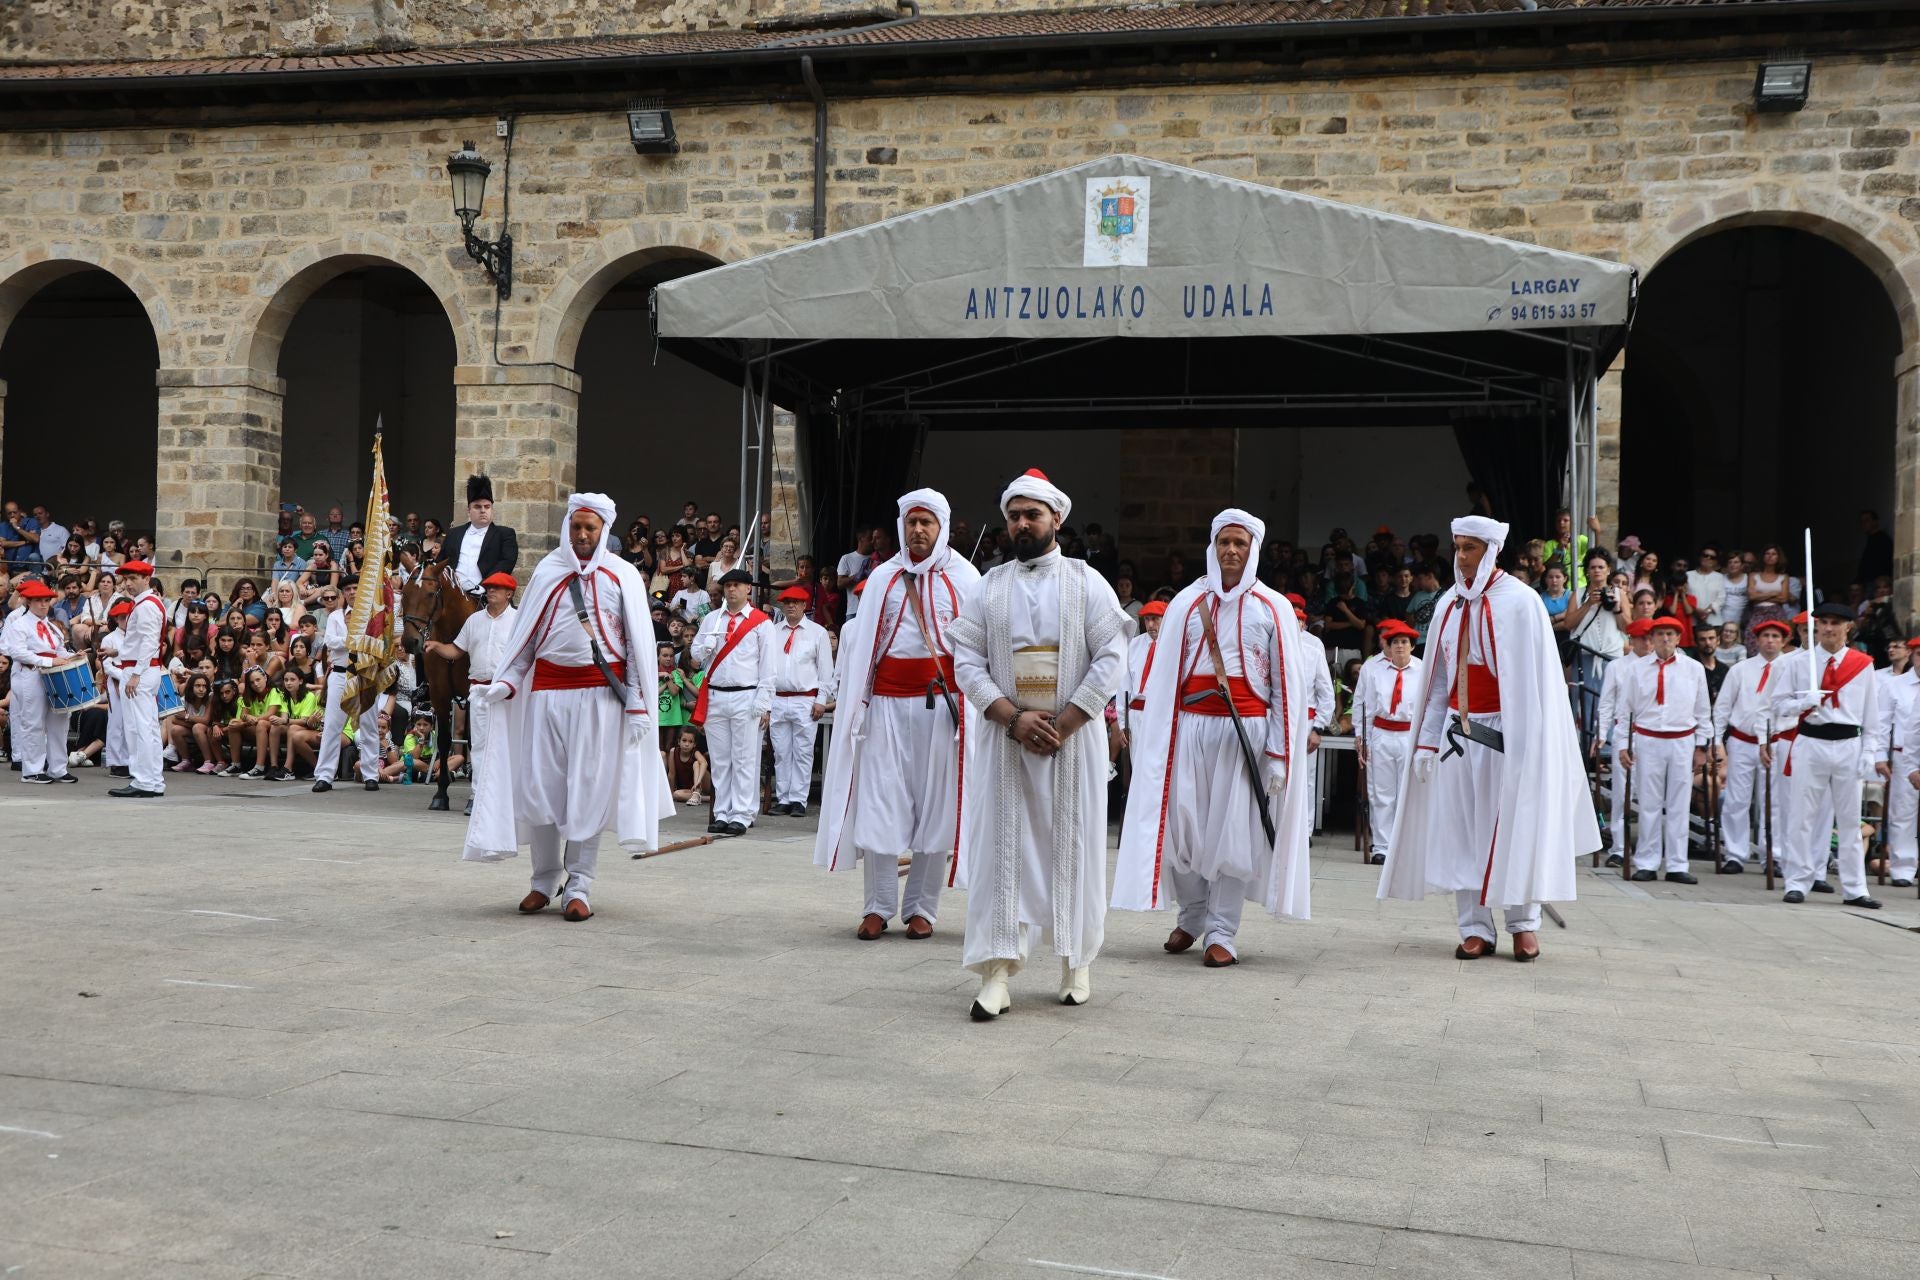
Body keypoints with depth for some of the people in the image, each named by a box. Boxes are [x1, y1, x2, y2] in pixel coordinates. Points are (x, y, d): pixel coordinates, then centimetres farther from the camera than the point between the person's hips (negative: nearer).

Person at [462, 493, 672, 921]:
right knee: (541, 784, 3)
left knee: (589, 789, -1)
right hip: (547, 689, 2)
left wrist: (638, 705, -5)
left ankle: (578, 886, 5)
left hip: (600, 693, -2)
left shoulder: (623, 576, 2)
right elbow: (524, 635, 11)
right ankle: (546, 879, 17)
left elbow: (639, 644, 1)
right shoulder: (548, 570, 8)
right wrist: (504, 683, -2)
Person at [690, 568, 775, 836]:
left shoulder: (761, 623, 0)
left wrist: (763, 704, -8)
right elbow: (696, 655, 16)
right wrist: (707, 644, -8)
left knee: (744, 760, -3)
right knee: (719, 761, 8)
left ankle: (741, 816, 0)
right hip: (714, 697, 4)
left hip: (745, 698, -4)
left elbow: (767, 666, -2)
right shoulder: (711, 619, 13)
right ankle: (721, 814, 13)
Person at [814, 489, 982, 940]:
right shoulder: (882, 577, 10)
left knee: (936, 805, 2)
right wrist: (854, 698, -2)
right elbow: (862, 644, 7)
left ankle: (922, 907, 11)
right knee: (879, 803, -1)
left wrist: (970, 711, -10)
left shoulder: (964, 578, 4)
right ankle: (878, 907, 7)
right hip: (888, 702, 2)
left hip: (942, 703, -1)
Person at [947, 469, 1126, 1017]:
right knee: (1001, 849, -2)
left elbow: (1111, 660, -5)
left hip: (1073, 738, -1)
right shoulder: (989, 587, 8)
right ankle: (997, 972, -1)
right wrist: (1014, 718, -12)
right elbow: (967, 662, 1)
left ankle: (1076, 963, 18)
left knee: (1073, 848, 5)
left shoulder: (1086, 582, 2)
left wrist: (1062, 724, -13)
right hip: (1003, 739, 1)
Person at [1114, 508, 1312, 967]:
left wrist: (1280, 754, -4)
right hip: (1191, 727, 1)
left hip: (1246, 730, -1)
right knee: (1180, 826, 1)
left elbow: (1288, 685, 3)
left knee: (1233, 831, -1)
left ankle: (1221, 932, 8)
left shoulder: (1273, 608, 5)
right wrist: (1157, 741, 0)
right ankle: (1192, 916, 23)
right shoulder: (1187, 603, 8)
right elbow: (1165, 677, 7)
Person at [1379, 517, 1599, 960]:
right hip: (1458, 731, 5)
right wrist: (1426, 740, 8)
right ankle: (1475, 928, 7)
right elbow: (1437, 679, 11)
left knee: (1512, 826, 1)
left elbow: (1534, 680, -10)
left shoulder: (1519, 603, -7)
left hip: (1505, 731, -5)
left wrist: (1527, 742, -15)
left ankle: (1523, 923, 14)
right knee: (1460, 829, 2)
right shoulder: (1449, 604, 9)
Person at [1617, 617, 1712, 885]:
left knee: (1679, 806, 4)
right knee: (1649, 805, 2)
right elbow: (1625, 709, 6)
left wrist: (1702, 746, 8)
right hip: (1647, 741, 0)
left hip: (1682, 742, 1)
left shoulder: (1694, 669, 4)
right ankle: (1647, 863, 9)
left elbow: (1703, 710, 10)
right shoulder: (1639, 670, 3)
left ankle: (1677, 865, 9)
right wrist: (1623, 745, 2)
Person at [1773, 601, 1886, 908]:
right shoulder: (1798, 663, 2)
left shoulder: (1863, 664, 5)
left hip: (1849, 747, 1)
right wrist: (1807, 702, -16)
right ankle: (1798, 883, 9)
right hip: (1810, 744, -1)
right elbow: (1779, 703, 4)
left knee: (1850, 819, 7)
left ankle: (1854, 889, 14)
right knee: (1803, 817, 1)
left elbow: (1872, 715, 6)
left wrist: (1877, 755, 2)